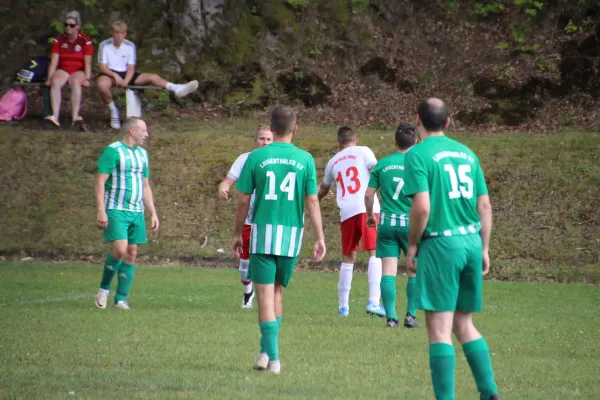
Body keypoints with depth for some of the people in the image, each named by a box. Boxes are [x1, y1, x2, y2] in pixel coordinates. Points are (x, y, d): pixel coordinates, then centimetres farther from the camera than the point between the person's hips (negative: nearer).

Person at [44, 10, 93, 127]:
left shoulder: (85, 41, -3)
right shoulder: (59, 40, 4)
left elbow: (88, 63, -9)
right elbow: (54, 61, -1)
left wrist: (87, 79, -21)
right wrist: (49, 78, -12)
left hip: (79, 71, -2)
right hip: (63, 70, 2)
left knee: (76, 81, -37)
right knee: (55, 81, -32)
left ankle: (75, 116, -47)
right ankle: (55, 116, -46)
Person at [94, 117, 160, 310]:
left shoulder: (143, 154, 16)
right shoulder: (112, 151, -7)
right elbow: (100, 181, -10)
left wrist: (153, 213, 16)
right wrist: (101, 211, -17)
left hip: (137, 212, 7)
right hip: (116, 211, -7)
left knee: (131, 254, 2)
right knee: (120, 250, -18)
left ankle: (121, 298, 8)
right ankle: (104, 288, 3)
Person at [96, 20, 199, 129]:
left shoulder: (130, 46, 0)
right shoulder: (104, 45, -8)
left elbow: (131, 68, -3)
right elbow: (102, 67, -10)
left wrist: (126, 80, -23)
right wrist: (115, 76, -28)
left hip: (125, 74, 3)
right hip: (109, 74, -3)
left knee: (152, 77, -17)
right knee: (102, 84, -40)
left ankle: (177, 89, -37)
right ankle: (113, 110, -15)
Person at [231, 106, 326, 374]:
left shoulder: (256, 157, -3)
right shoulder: (305, 159, 0)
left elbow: (243, 200, 0)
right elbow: (312, 201, -1)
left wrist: (237, 234, 11)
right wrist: (319, 237, 3)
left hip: (263, 231, -2)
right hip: (292, 233, 2)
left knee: (265, 294, -1)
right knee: (277, 291, 17)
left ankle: (272, 355, -8)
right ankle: (268, 350, 17)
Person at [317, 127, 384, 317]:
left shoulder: (333, 162, 22)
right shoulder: (363, 151, 8)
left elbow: (323, 189, 40)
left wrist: (315, 200, 61)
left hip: (346, 214, 4)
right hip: (367, 209, -4)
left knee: (347, 259, 15)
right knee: (375, 254, -6)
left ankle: (343, 305, 17)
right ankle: (373, 302, -18)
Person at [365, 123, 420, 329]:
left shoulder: (382, 164, 3)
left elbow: (369, 194, 5)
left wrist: (370, 215, 22)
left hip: (386, 222, 2)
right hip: (411, 222, -2)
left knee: (388, 270, 2)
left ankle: (391, 317, -3)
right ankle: (411, 315, 9)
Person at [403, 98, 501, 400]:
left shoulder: (418, 155, -6)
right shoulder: (467, 153, 12)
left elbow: (422, 208, -15)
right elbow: (485, 206, 12)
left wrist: (412, 246, -3)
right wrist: (484, 249, 19)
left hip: (440, 244, -6)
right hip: (472, 243, 6)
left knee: (439, 329, -3)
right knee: (464, 325, 17)